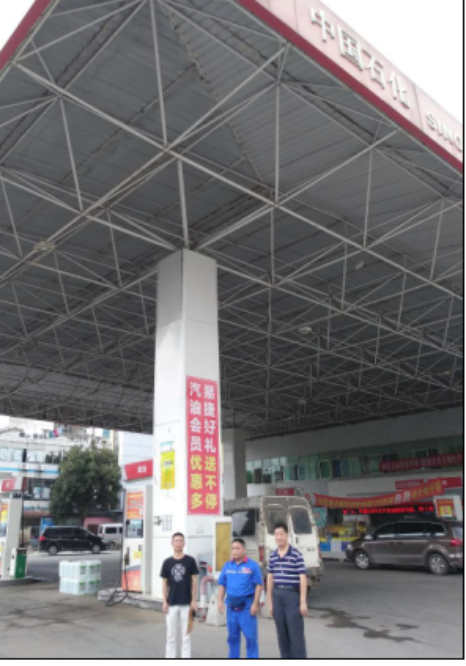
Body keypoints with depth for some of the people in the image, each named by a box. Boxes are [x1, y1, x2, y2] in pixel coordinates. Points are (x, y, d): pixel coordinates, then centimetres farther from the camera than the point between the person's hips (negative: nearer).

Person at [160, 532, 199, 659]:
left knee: (186, 634, 5)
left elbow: (194, 581, -1)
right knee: (171, 634, 8)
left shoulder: (190, 561, -2)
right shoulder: (167, 562, 3)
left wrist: (193, 600, -6)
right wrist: (164, 601, 0)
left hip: (186, 604, -2)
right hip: (171, 604, 2)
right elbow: (165, 583, 7)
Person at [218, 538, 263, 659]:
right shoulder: (227, 566, 7)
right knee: (232, 635, 14)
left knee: (251, 636, -1)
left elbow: (259, 585, -6)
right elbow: (222, 585, 12)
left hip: (247, 605, -4)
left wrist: (255, 604, -11)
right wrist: (220, 601, 3)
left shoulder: (252, 565, -5)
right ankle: (233, 657, 26)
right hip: (231, 605, 4)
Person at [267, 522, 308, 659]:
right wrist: (270, 602, 11)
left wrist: (303, 602, -12)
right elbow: (270, 579, 12)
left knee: (296, 633, -2)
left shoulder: (296, 555, -10)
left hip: (292, 594, -5)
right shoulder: (272, 556, 7)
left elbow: (303, 578, -9)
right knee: (282, 633, 12)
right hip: (277, 595, 5)